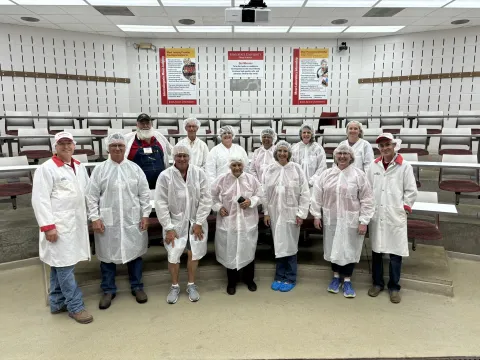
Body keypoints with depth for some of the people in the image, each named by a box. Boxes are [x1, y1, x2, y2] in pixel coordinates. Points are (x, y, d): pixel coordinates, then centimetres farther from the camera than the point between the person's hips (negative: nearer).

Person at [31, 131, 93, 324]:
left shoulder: (80, 167, 12)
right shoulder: (46, 168, -8)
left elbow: (87, 193, 16)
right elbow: (40, 199, -12)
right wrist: (48, 225, -16)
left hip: (77, 224, 7)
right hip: (59, 226, -6)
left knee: (60, 265, 16)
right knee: (64, 265, -1)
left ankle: (57, 303, 27)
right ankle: (75, 307, 8)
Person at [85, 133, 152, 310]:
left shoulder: (135, 168, 4)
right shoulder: (100, 169, 1)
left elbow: (144, 193, 4)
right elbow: (91, 196, 0)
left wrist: (145, 215, -1)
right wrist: (94, 218, -6)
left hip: (133, 220, 1)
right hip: (108, 221, -1)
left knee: (135, 253, 11)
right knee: (107, 255, 9)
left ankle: (137, 287, 28)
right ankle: (108, 290, 27)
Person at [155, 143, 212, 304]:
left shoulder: (199, 173, -8)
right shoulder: (165, 176, -11)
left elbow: (205, 199, -6)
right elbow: (161, 203, -8)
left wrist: (199, 222, -8)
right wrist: (168, 228, -10)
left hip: (195, 222, 1)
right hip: (175, 222, -1)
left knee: (194, 253, 10)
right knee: (173, 255, 5)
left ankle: (191, 285, 30)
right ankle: (174, 286, 27)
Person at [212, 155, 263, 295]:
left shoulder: (252, 179, -1)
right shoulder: (221, 179, -4)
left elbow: (260, 195, 5)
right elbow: (212, 196, 6)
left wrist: (251, 201, -13)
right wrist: (219, 207, -7)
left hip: (248, 221, 1)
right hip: (228, 221, -1)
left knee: (248, 250, 11)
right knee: (230, 251, 7)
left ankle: (249, 279, 31)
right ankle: (232, 282, 25)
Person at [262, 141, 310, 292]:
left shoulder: (296, 169, -5)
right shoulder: (269, 170, 2)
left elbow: (304, 192, -5)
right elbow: (265, 193, 5)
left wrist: (301, 213, -7)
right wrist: (266, 212, 2)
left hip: (291, 213, -2)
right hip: (275, 213, 2)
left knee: (290, 246, 5)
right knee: (279, 245, 10)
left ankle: (290, 279, 19)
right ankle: (279, 277, 24)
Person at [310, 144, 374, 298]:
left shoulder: (359, 175, -6)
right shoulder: (326, 174, 2)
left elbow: (366, 200, -7)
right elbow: (317, 196, 5)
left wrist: (364, 221, -9)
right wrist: (316, 215, 3)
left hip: (350, 220, -2)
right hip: (331, 219, 3)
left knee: (349, 249, 7)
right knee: (333, 248, 13)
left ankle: (347, 281, 24)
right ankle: (336, 277, 32)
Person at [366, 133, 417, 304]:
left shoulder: (405, 166, -3)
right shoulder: (374, 166, 5)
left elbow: (411, 191, 0)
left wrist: (404, 209, -2)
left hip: (395, 217, -2)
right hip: (376, 216, 3)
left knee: (395, 253, 3)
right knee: (376, 251, 11)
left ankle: (394, 287, 20)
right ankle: (377, 283, 27)